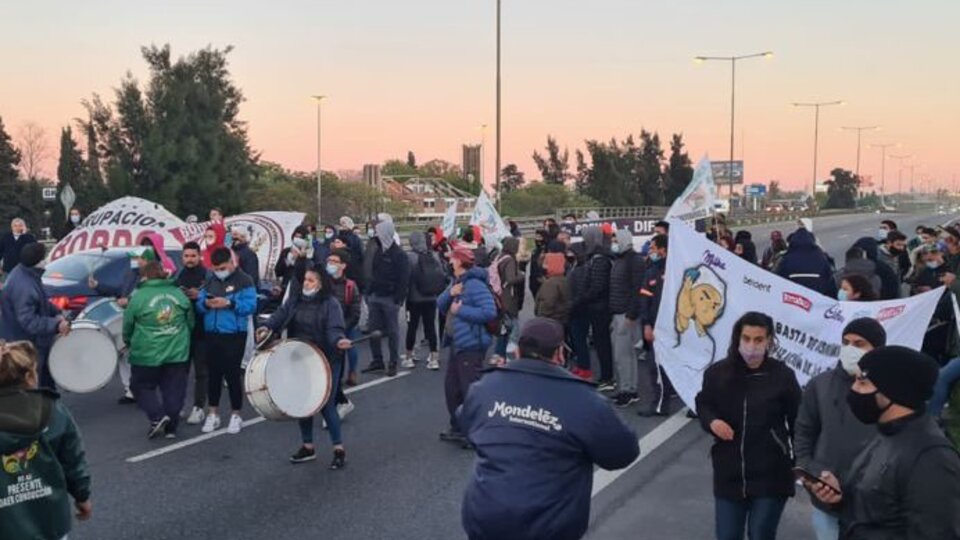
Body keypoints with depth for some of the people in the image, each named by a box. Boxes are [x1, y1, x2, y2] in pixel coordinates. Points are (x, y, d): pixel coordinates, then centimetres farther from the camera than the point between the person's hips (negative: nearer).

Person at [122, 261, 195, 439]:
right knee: (173, 390, 11)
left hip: (147, 354, -3)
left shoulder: (138, 296, -8)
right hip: (177, 353, 3)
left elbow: (128, 326, 2)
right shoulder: (179, 294, 3)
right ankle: (170, 427, 13)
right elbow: (190, 322, 12)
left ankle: (157, 416, -5)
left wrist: (129, 342, 21)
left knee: (142, 387, 13)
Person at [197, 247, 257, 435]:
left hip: (234, 336, -5)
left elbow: (251, 306, -15)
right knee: (213, 374, 11)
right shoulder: (210, 281, 12)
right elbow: (198, 305, 9)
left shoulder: (244, 281, -5)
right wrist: (205, 304, -13)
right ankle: (212, 414, 21)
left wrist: (229, 304, -24)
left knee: (232, 374, 1)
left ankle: (236, 415, 13)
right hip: (212, 335, 5)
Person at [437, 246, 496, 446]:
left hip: (471, 345, -10)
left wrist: (460, 310, -21)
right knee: (452, 388, 18)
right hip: (457, 343, 10)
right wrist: (450, 293, -11)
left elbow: (489, 312, -26)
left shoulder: (475, 285, -18)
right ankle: (458, 429, 30)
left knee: (470, 390, -5)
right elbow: (440, 305, 10)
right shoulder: (456, 282, 13)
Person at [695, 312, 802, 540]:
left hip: (770, 477, -2)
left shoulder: (782, 376, -10)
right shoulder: (718, 373, -7)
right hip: (729, 475, 2)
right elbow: (703, 405, 10)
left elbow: (797, 423, -1)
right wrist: (711, 421, -11)